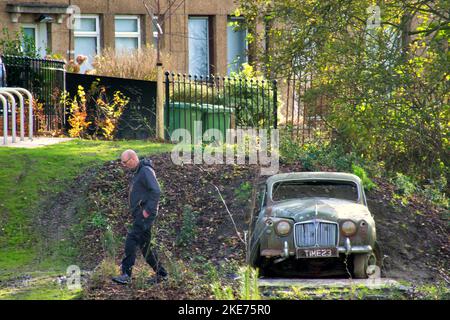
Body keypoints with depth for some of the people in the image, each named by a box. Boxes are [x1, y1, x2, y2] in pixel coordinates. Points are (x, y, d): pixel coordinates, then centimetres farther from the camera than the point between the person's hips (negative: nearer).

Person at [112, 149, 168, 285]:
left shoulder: (146, 171, -13)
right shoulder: (138, 172, 19)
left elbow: (156, 191, -23)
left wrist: (148, 210, -21)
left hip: (145, 215, -11)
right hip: (139, 215, 11)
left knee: (131, 241, -18)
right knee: (144, 245, 13)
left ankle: (126, 274, -23)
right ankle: (161, 273, 20)